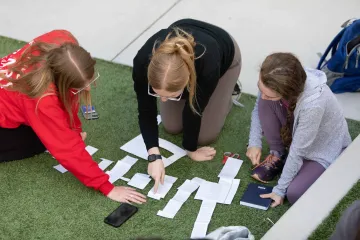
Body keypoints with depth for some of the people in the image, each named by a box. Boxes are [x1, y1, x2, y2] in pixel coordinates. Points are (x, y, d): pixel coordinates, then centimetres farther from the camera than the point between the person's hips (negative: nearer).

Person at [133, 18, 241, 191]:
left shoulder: (207, 67, -47)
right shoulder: (143, 62, -40)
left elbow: (194, 110, -29)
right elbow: (146, 110, -27)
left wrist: (191, 150, -13)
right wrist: (154, 156, -36)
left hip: (224, 58, -2)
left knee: (204, 136, -2)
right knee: (172, 127, 0)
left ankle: (224, 94, 21)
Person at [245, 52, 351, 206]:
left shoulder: (313, 103, -41)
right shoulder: (273, 84, -25)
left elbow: (298, 151, -29)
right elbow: (258, 108, -4)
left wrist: (280, 189, -19)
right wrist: (254, 143, -16)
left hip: (324, 146, -5)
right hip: (293, 133, 5)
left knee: (294, 194, -24)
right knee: (266, 103, -22)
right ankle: (278, 155, 0)